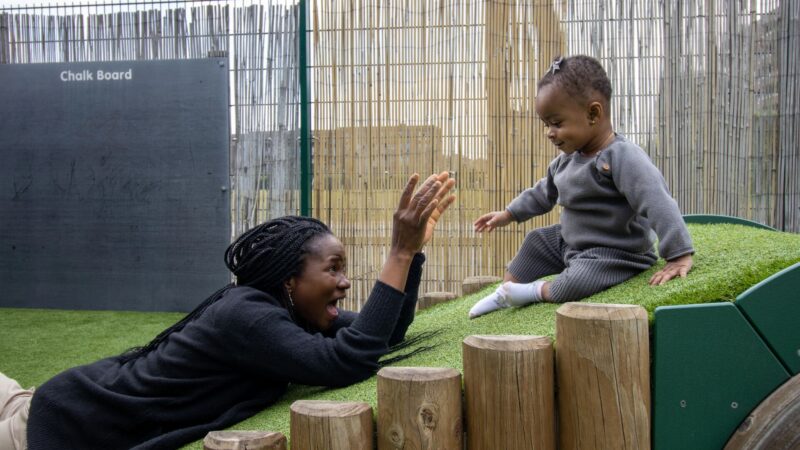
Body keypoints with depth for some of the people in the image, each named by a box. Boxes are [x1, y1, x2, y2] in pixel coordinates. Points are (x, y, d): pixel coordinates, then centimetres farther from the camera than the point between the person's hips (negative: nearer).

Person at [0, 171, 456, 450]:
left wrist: (414, 246, -16)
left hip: (102, 398, 8)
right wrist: (401, 251, -42)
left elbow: (387, 333, -4)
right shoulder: (246, 316, -33)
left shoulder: (288, 310, -7)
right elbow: (347, 362, -44)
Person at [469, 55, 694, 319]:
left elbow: (658, 205, -34)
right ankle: (505, 292, 33)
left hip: (616, 254, -9)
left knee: (575, 284, -32)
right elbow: (544, 193, 23)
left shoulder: (622, 157, -27)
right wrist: (510, 214, 28)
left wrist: (680, 255, -39)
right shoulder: (567, 158, 3)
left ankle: (538, 292, -3)